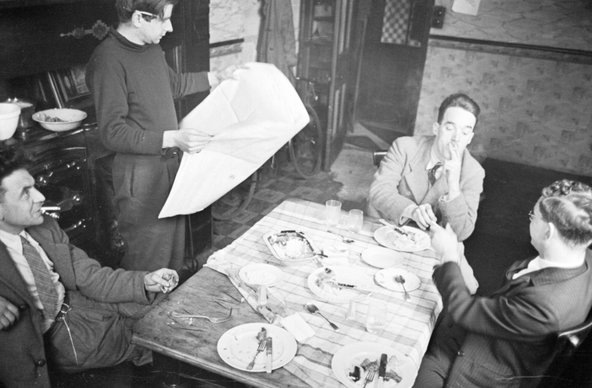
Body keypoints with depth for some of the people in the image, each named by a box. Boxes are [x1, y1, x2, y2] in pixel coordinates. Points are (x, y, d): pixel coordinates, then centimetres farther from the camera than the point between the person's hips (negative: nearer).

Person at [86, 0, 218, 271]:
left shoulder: (151, 48, 7)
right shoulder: (108, 60, -21)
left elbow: (174, 84, 27)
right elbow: (112, 133, -23)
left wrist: (217, 77, 27)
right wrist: (172, 138, -30)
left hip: (170, 164, 9)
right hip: (140, 178, -8)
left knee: (174, 252, 21)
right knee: (148, 262, 1)